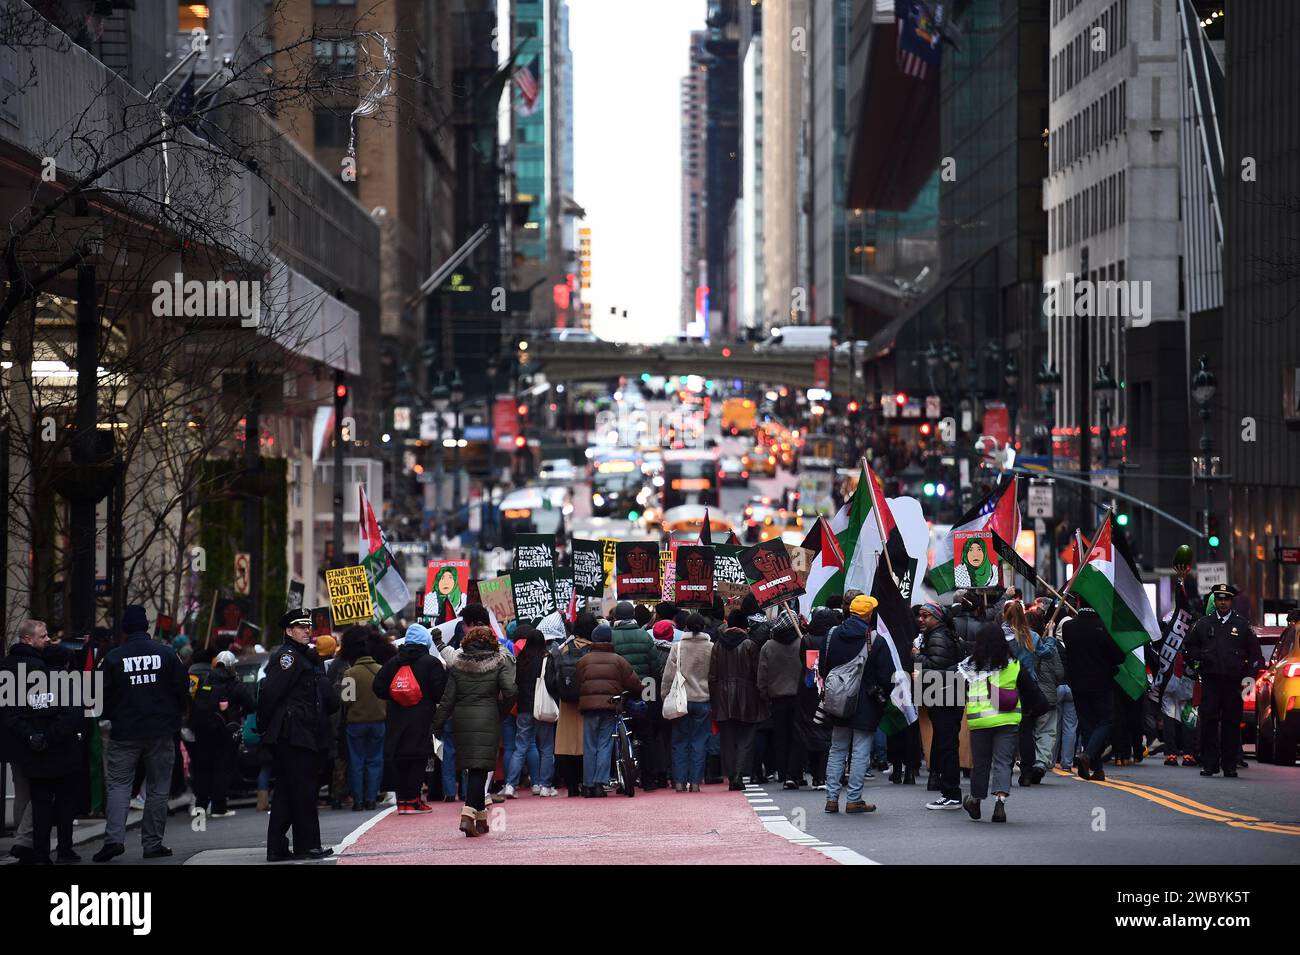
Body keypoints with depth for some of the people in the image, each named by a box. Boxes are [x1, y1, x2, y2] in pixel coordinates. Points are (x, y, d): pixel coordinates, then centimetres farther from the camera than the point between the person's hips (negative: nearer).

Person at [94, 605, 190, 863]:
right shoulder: (166, 653, -3)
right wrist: (174, 717, 18)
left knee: (119, 785, 4)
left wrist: (111, 717, 17)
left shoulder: (114, 657, -5)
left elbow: (104, 696, -1)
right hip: (161, 733, 1)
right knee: (157, 788, 9)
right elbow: (183, 689, 2)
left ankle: (114, 838, -13)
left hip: (124, 733, -1)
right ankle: (152, 843, 8)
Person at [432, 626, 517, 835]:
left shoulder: (457, 664, 5)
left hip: (462, 721, 3)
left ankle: (481, 817, 21)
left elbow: (447, 698, 3)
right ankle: (469, 814, -20)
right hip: (487, 721, -3)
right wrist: (502, 712, 4)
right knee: (480, 769, -5)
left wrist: (437, 724, 6)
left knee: (471, 767, 14)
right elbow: (510, 691, -13)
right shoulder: (499, 661, -3)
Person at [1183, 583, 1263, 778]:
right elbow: (1188, 647, 21)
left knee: (1232, 724, 1)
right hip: (1210, 681, 0)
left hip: (1234, 682, 0)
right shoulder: (1203, 624, 11)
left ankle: (1230, 765, 6)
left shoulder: (1243, 625, 9)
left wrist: (1250, 676, 1)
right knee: (1208, 722, -6)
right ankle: (1209, 764, -2)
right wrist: (1200, 659, 4)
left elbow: (1255, 653, 11)